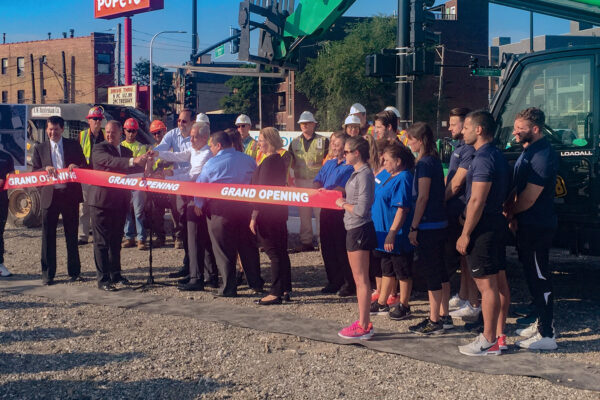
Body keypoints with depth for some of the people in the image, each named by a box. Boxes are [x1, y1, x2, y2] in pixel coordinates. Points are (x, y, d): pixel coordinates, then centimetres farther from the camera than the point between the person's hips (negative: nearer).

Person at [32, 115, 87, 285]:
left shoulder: (73, 145, 8)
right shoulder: (40, 148, 8)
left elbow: (85, 167, 6)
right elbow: (34, 172, 3)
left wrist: (76, 167, -16)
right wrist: (46, 169, -17)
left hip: (70, 195, 0)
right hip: (49, 196, 0)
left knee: (72, 235, 8)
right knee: (48, 236, 2)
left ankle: (74, 272, 19)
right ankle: (47, 274, 11)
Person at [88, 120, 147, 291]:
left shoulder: (126, 151, 16)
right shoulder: (99, 149, -7)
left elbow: (132, 170, 11)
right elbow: (110, 161, -26)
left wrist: (143, 164, -9)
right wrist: (133, 161, -40)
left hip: (120, 202, 6)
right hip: (102, 201, -6)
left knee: (116, 241, 15)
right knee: (102, 242, -2)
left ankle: (115, 274, 25)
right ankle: (103, 279, 1)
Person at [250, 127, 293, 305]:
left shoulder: (269, 161, -16)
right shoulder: (280, 160, 13)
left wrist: (254, 215, -19)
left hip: (267, 213, -10)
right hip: (279, 211, 10)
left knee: (274, 253, -7)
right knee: (281, 251, 13)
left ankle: (276, 293, -4)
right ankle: (285, 290, 19)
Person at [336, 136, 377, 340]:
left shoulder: (364, 175, -18)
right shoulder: (357, 173, 12)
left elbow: (361, 209, -22)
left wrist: (343, 204, -9)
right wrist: (337, 196, 7)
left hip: (360, 230, -10)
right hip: (353, 229, 10)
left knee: (361, 280, -5)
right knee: (359, 280, 15)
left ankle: (364, 327, 1)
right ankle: (364, 322, 24)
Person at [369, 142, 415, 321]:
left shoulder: (403, 179, -18)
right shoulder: (391, 177, 13)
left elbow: (402, 209, -25)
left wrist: (392, 234, -27)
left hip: (398, 236, -10)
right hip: (385, 234, 10)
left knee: (403, 272, 4)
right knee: (388, 270, 17)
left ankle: (403, 306, 14)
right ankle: (382, 304, 27)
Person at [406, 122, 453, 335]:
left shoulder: (424, 163, -15)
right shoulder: (435, 161, 13)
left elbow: (422, 197, -18)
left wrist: (414, 227, -16)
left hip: (428, 225, -10)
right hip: (440, 223, 10)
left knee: (431, 272, -4)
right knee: (440, 271, 14)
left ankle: (434, 321, 2)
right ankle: (444, 316, 22)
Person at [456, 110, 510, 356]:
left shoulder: (484, 158, -18)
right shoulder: (497, 156, 15)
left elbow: (477, 201, -22)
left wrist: (465, 234, -18)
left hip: (483, 227, -11)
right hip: (497, 223, 11)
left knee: (486, 284, -6)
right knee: (498, 282, 13)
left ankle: (489, 341, -1)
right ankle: (499, 335, 21)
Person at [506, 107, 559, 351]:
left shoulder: (542, 156, -20)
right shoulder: (528, 151, 13)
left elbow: (529, 197, -22)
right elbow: (518, 189, 17)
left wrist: (510, 212, -5)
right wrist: (512, 213, 2)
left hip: (538, 227, -10)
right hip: (527, 225, 10)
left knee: (539, 278, -6)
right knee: (533, 275, 17)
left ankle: (547, 335, 0)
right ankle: (541, 323, 30)